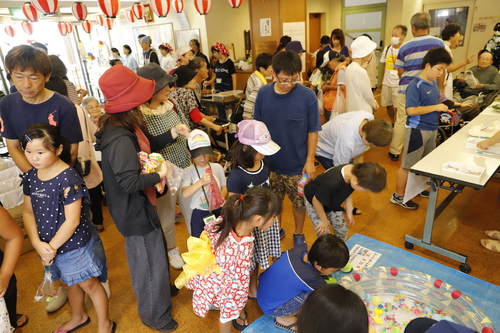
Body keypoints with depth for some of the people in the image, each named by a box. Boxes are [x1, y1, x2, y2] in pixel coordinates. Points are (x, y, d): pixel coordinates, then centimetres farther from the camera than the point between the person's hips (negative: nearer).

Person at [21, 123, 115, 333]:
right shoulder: (30, 177, -3)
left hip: (74, 246, -7)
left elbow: (72, 221, -24)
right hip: (48, 246, 7)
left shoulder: (68, 178, -25)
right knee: (71, 283, 27)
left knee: (89, 284, 12)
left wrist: (52, 246, -16)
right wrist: (38, 244, -11)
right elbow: (28, 213, 2)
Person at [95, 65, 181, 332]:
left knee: (154, 254, 29)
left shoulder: (125, 125, 1)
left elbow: (148, 145, 14)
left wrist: (172, 134, 0)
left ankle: (160, 291, 54)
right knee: (149, 262, 9)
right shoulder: (120, 138, -32)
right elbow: (129, 182, -34)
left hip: (138, 205, 10)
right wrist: (159, 175, -22)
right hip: (134, 210, -10)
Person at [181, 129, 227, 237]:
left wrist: (222, 197, -16)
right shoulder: (189, 171, -9)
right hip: (199, 214, -2)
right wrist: (201, 182, -36)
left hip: (218, 211, 3)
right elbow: (185, 193, -22)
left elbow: (224, 187, 6)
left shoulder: (217, 167, 0)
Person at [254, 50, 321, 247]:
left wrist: (310, 161, -9)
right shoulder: (263, 94, -9)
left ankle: (299, 234, 40)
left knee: (299, 202, 14)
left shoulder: (307, 96, -15)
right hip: (270, 163, 2)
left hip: (297, 164, -2)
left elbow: (312, 131, -7)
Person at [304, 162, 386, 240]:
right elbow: (316, 201, -27)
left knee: (342, 231, 13)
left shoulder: (356, 172, -23)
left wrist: (349, 212, 4)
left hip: (332, 202, 6)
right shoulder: (332, 183, -45)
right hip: (315, 203, -6)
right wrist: (324, 220, -13)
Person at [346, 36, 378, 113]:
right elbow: (368, 94, -13)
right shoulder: (361, 71, -22)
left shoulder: (349, 68, 4)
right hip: (361, 111, -9)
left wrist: (373, 102, 10)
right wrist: (374, 105, 6)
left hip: (352, 109, 9)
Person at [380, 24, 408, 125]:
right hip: (386, 83, 5)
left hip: (398, 84, -5)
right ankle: (393, 124, 32)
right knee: (388, 106, 13)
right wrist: (382, 82, 13)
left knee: (397, 108, -7)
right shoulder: (387, 49, 7)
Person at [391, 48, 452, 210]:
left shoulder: (434, 83, 6)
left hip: (431, 129, 9)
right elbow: (411, 110, -26)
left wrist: (443, 107, 3)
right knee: (408, 165, 1)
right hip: (417, 130, -9)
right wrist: (436, 107, -22)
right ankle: (398, 196, 14)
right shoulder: (415, 85, -20)